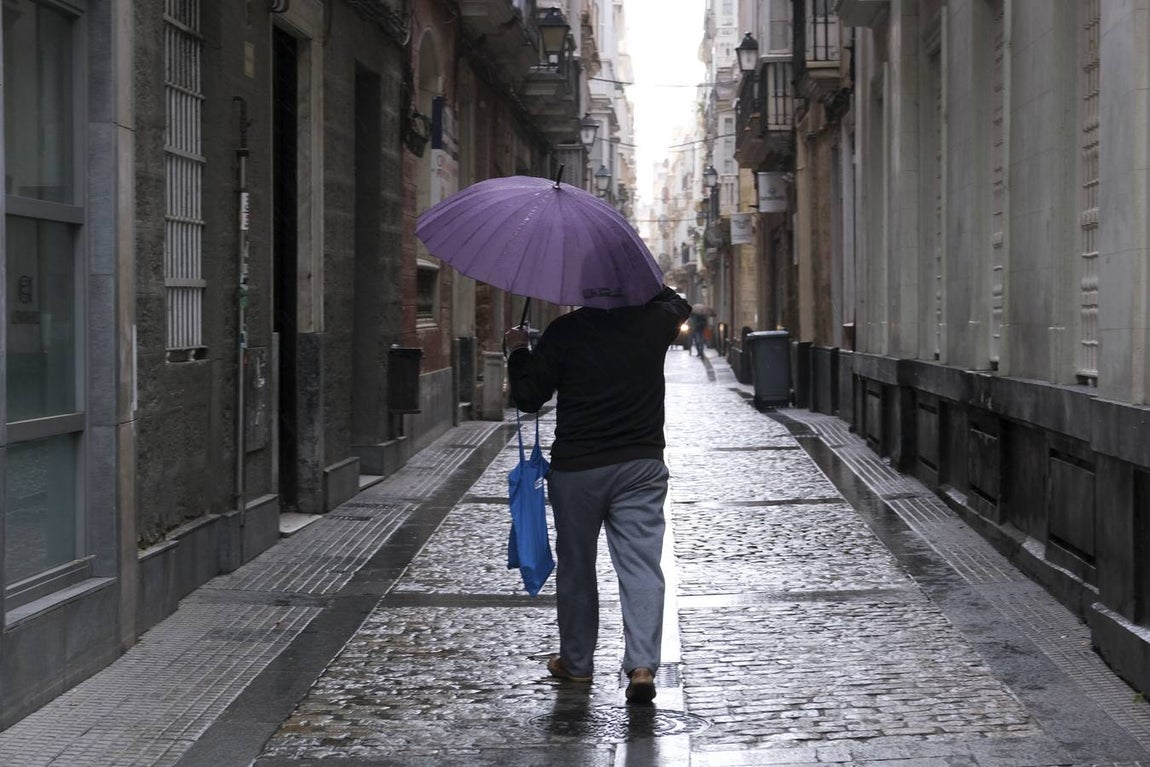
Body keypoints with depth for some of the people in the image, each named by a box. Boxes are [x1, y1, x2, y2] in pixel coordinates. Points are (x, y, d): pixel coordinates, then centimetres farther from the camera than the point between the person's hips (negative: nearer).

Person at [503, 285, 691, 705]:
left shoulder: (564, 332, -9)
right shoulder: (654, 321, 0)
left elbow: (528, 397, -3)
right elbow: (678, 303, 25)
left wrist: (518, 351, 13)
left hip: (576, 469, -1)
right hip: (642, 465, 1)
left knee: (576, 566, 13)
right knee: (641, 564, -1)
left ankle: (576, 662, 24)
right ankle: (642, 664, -15)